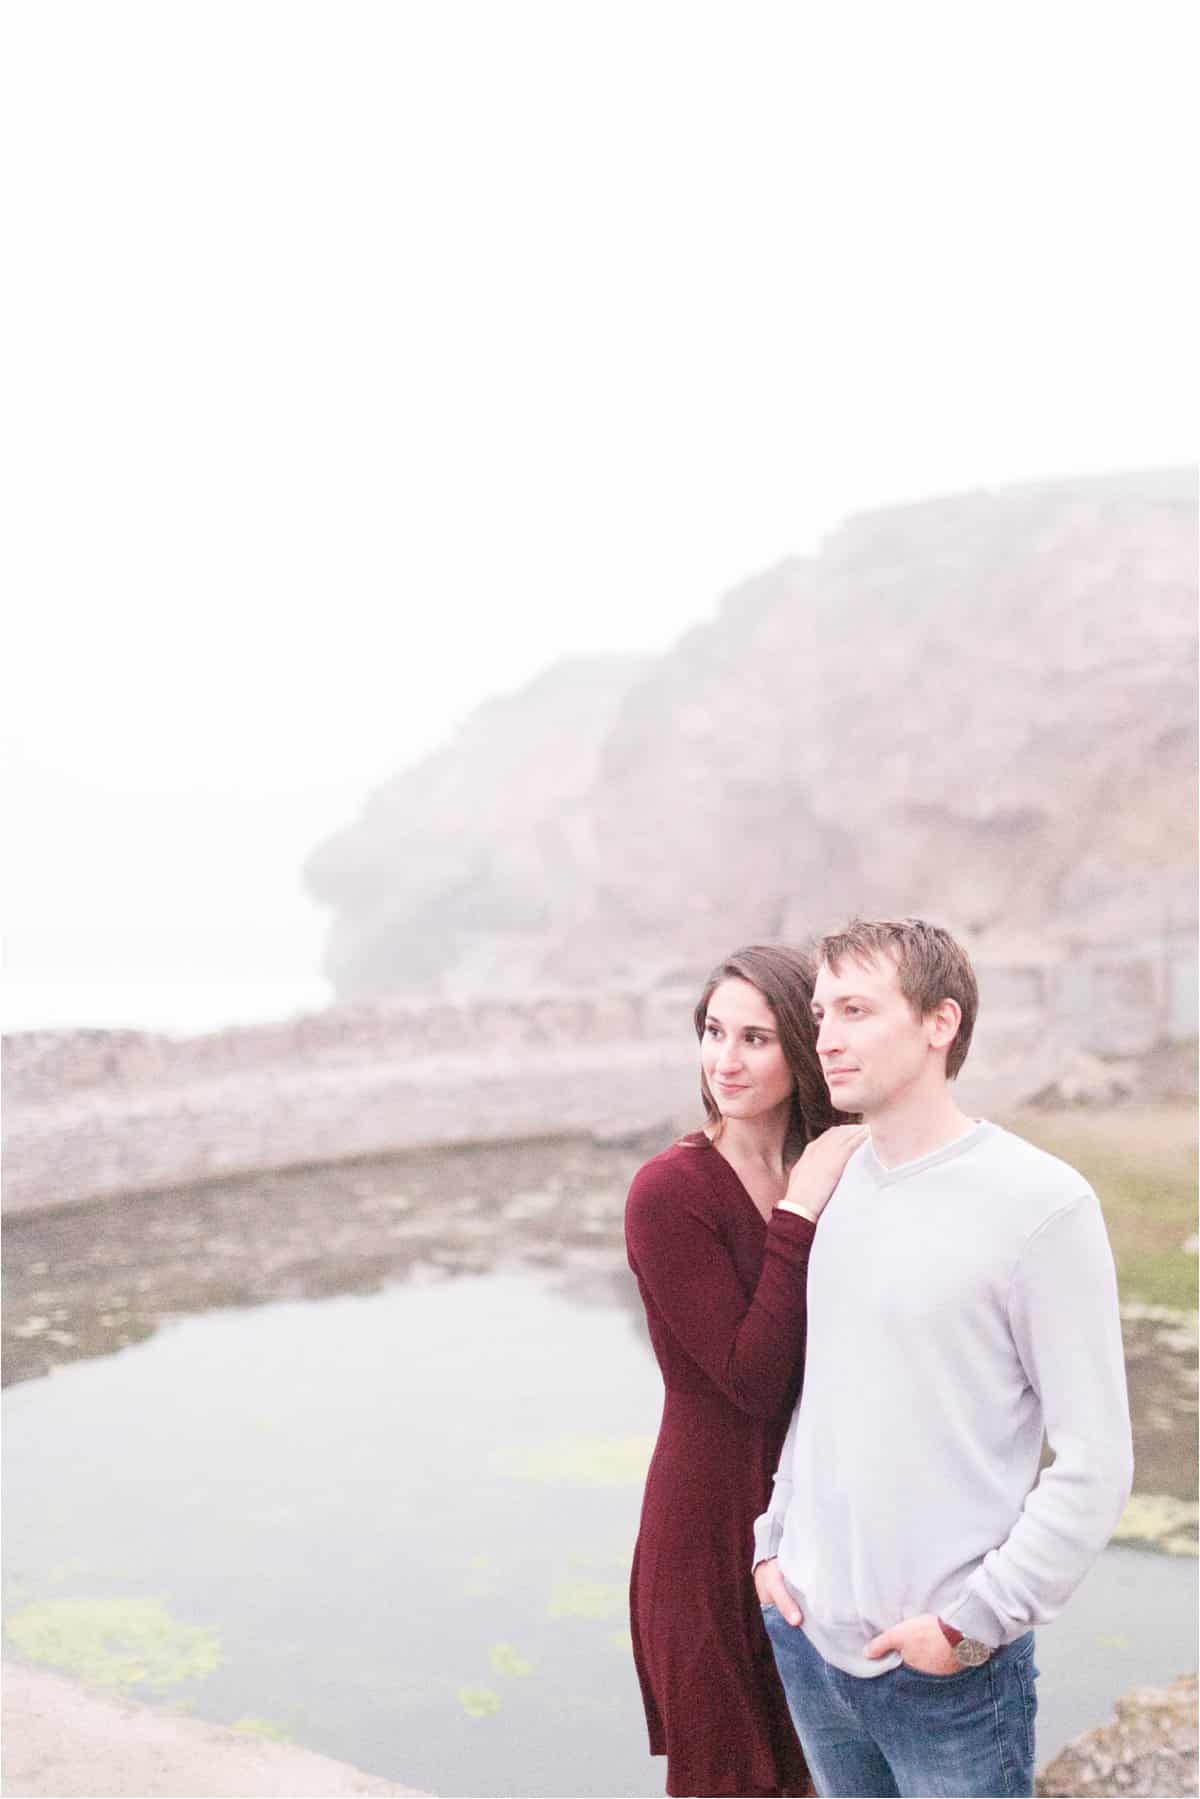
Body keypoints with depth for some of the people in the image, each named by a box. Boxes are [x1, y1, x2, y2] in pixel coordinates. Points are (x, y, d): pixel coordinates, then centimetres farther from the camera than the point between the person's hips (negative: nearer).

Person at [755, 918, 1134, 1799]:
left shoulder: (1043, 1204, -13)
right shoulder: (822, 1183, 3)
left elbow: (1095, 1461, -13)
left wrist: (972, 1620, -13)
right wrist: (768, 1542, 6)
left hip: (949, 1669, -5)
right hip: (805, 1637, 5)